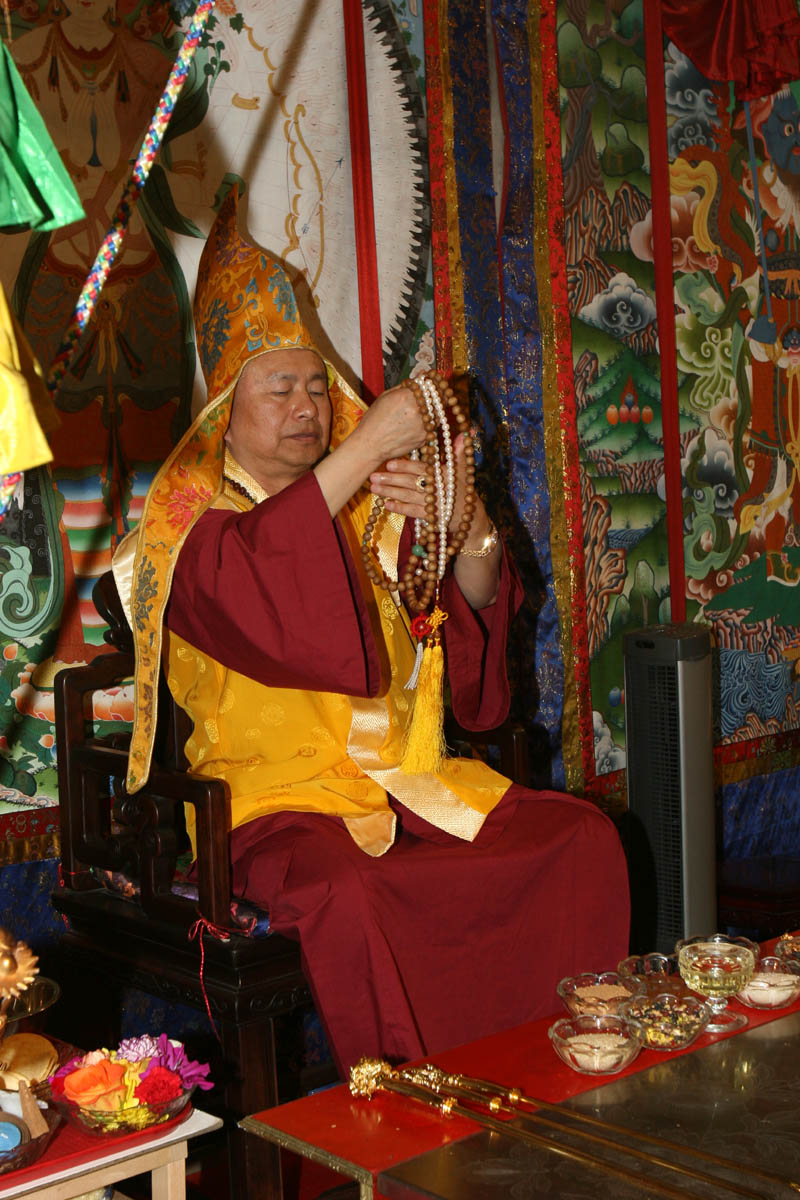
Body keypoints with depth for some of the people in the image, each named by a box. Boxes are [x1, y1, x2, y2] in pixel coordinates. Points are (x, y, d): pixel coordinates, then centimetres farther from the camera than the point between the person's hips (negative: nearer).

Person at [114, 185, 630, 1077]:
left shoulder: (370, 507, 17)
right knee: (345, 895, -36)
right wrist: (365, 448, -22)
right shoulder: (189, 514, 1)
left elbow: (475, 609, 10)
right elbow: (242, 577, -23)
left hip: (407, 783, 5)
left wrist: (468, 527, -13)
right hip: (276, 799, -5)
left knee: (581, 838, -14)